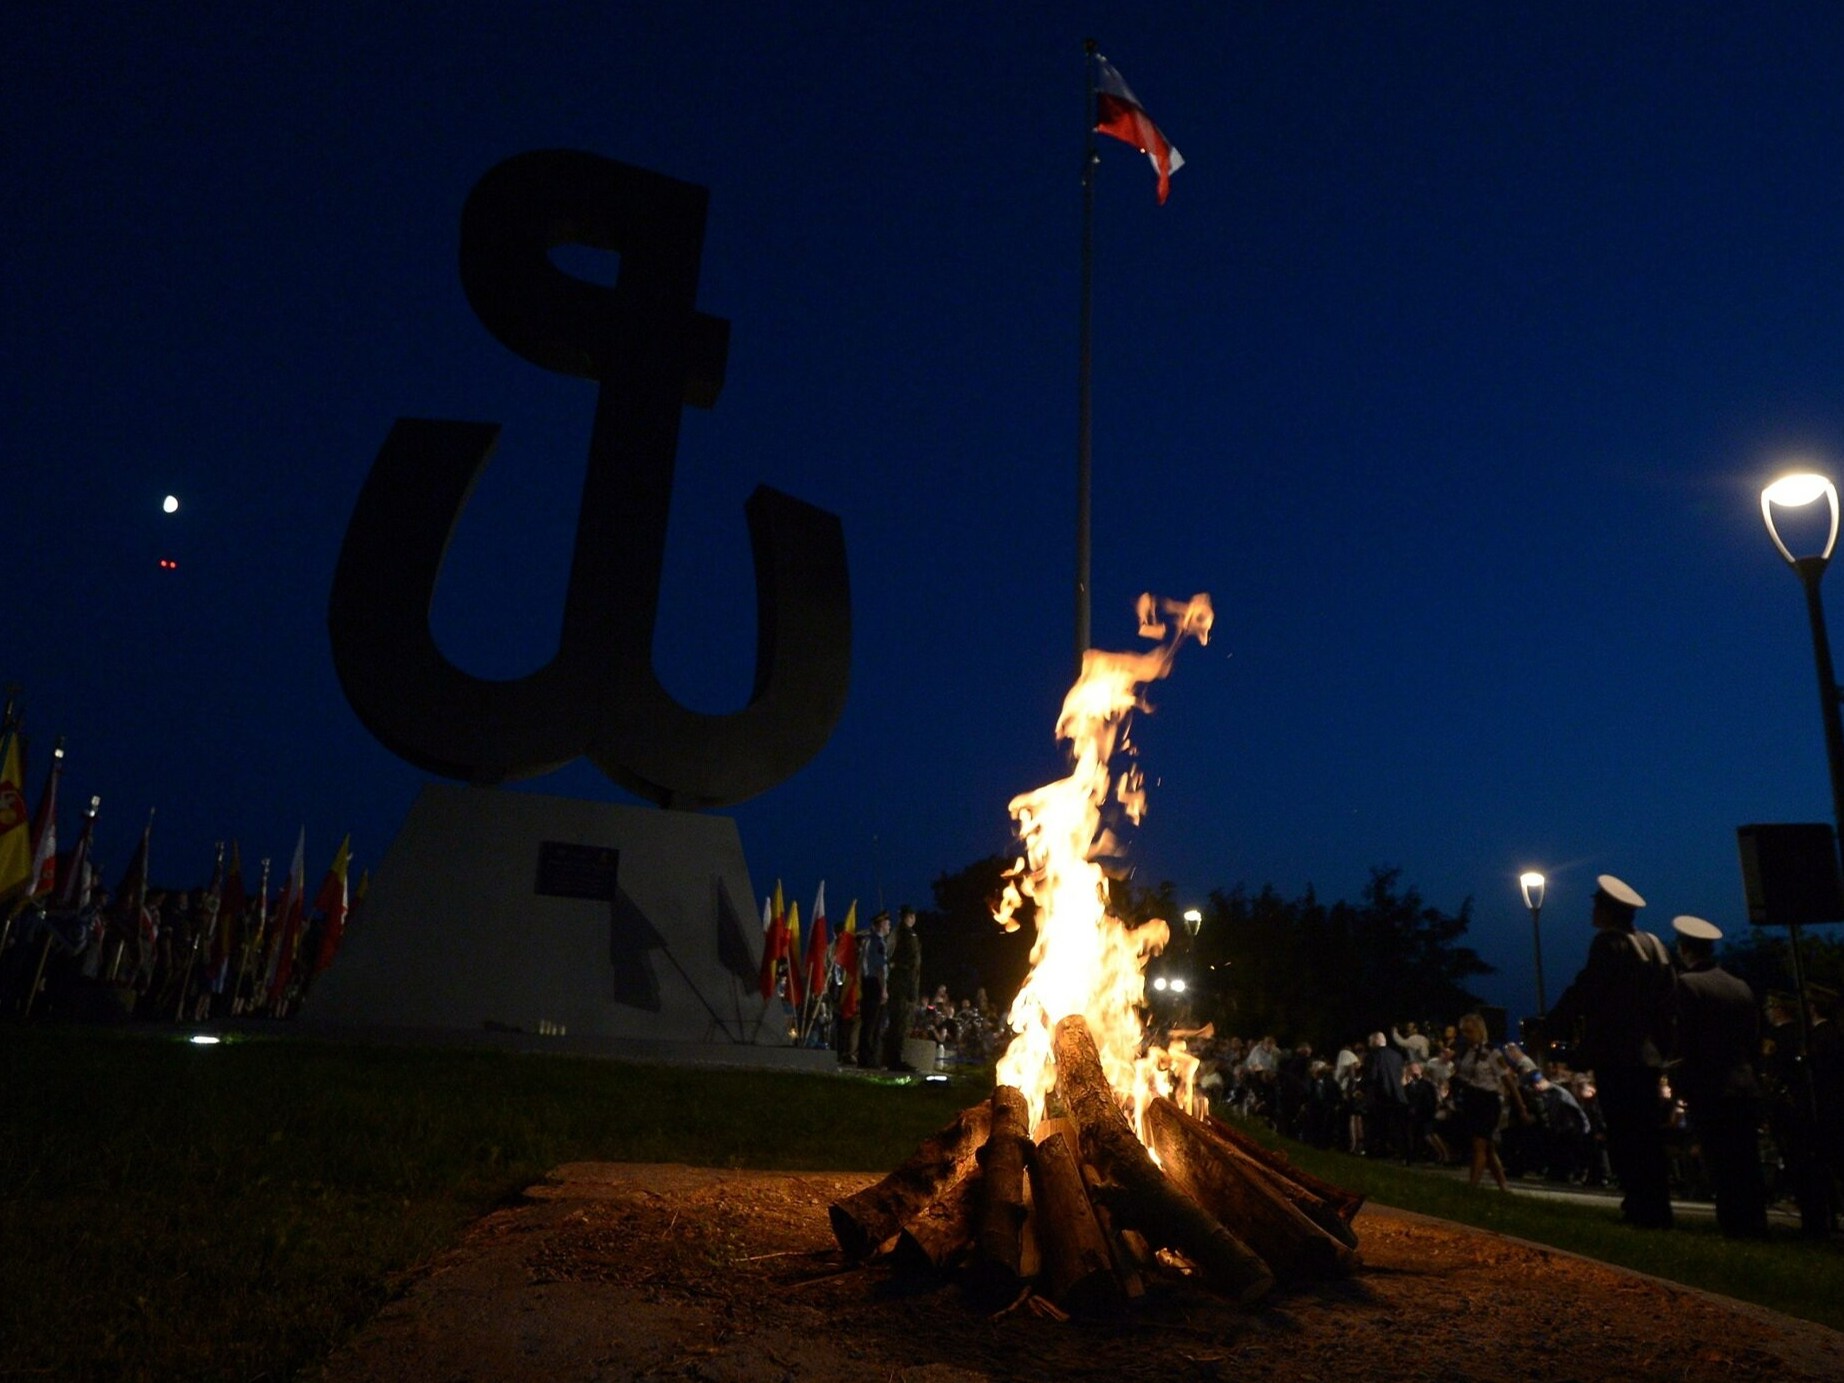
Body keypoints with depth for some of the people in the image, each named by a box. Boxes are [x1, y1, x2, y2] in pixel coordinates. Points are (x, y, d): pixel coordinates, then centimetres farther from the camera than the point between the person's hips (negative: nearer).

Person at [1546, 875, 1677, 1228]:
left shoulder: (1609, 943, -11)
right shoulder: (1654, 945, 13)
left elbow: (1584, 991, -16)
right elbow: (1669, 999, 13)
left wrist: (1552, 1024, -6)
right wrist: (1663, 1042, 19)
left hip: (1615, 1055, -8)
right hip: (1649, 1052, 8)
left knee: (1624, 1136, -4)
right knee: (1647, 1133, 13)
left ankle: (1642, 1208, -4)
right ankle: (1656, 1208, 16)